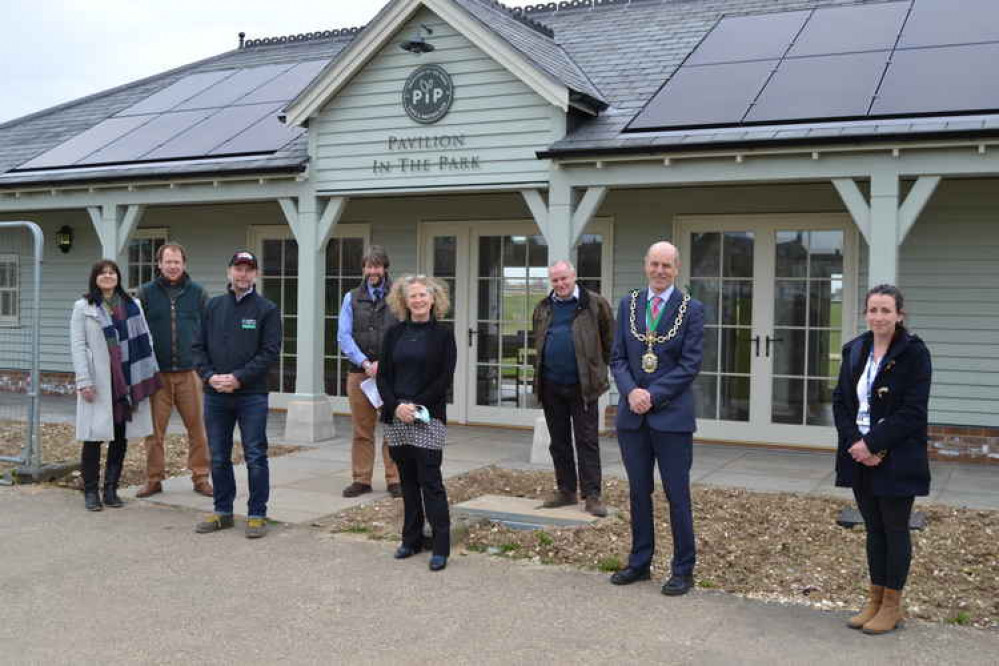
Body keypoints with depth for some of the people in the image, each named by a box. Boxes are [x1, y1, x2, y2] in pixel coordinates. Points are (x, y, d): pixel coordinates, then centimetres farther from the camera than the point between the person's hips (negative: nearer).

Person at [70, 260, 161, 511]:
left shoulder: (132, 305, 11)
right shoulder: (83, 307, 3)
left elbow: (144, 340, 11)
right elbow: (78, 346, -3)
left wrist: (151, 373, 5)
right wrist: (84, 381, -11)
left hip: (127, 381, 3)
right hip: (98, 382, -3)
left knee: (120, 436, 7)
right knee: (94, 437, 0)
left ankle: (111, 488, 17)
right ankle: (91, 491, 11)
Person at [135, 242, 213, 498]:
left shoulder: (197, 293, 8)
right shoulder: (146, 293, 6)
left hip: (190, 372, 0)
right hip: (156, 373, 0)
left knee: (197, 427, 2)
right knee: (154, 429, 4)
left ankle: (200, 477, 12)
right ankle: (153, 479, 16)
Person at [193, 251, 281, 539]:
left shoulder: (267, 309, 0)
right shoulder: (213, 306, 11)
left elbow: (270, 352, -8)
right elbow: (199, 346, 10)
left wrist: (239, 377, -15)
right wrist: (209, 375, -7)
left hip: (252, 395, -4)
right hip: (215, 395, 4)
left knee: (255, 458, -1)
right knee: (218, 458, 11)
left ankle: (257, 515, 9)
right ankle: (223, 512, 24)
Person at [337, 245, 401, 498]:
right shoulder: (352, 298, 11)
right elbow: (344, 336, 3)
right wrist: (365, 363, -10)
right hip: (359, 373, 2)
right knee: (362, 430, 6)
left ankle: (394, 480, 7)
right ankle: (361, 479, 14)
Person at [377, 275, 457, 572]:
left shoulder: (443, 333, 0)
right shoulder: (395, 333, 10)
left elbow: (445, 378, -6)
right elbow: (383, 375, 7)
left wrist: (416, 405, -13)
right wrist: (396, 406, -9)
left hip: (428, 417, -4)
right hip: (396, 417, 4)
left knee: (430, 480, -7)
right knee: (408, 481, 10)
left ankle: (441, 547, -2)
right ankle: (412, 540, 19)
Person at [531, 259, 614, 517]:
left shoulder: (595, 304, -4)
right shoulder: (543, 308, 10)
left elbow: (609, 341, 2)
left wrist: (600, 369, 2)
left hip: (582, 386, -5)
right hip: (551, 386, 5)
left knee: (587, 442, -2)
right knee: (559, 442, 11)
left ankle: (592, 496, 2)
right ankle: (566, 491, 22)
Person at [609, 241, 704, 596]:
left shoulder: (691, 309, -3)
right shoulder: (628, 304, 8)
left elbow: (690, 364, -8)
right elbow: (618, 357, 7)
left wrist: (652, 395, -15)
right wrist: (631, 391, -11)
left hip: (671, 415, -4)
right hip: (632, 415, 4)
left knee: (677, 495, 2)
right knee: (639, 492, 13)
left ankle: (683, 570, 14)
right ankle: (639, 563, 25)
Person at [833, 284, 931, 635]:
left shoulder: (914, 353, -10)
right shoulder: (854, 350, 6)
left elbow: (913, 412, -16)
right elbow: (840, 401, 5)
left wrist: (872, 444, -18)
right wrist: (856, 443, -9)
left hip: (897, 459, -5)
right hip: (860, 456, 5)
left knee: (895, 530, 6)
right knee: (874, 528, 14)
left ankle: (892, 605, 17)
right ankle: (875, 599, 25)